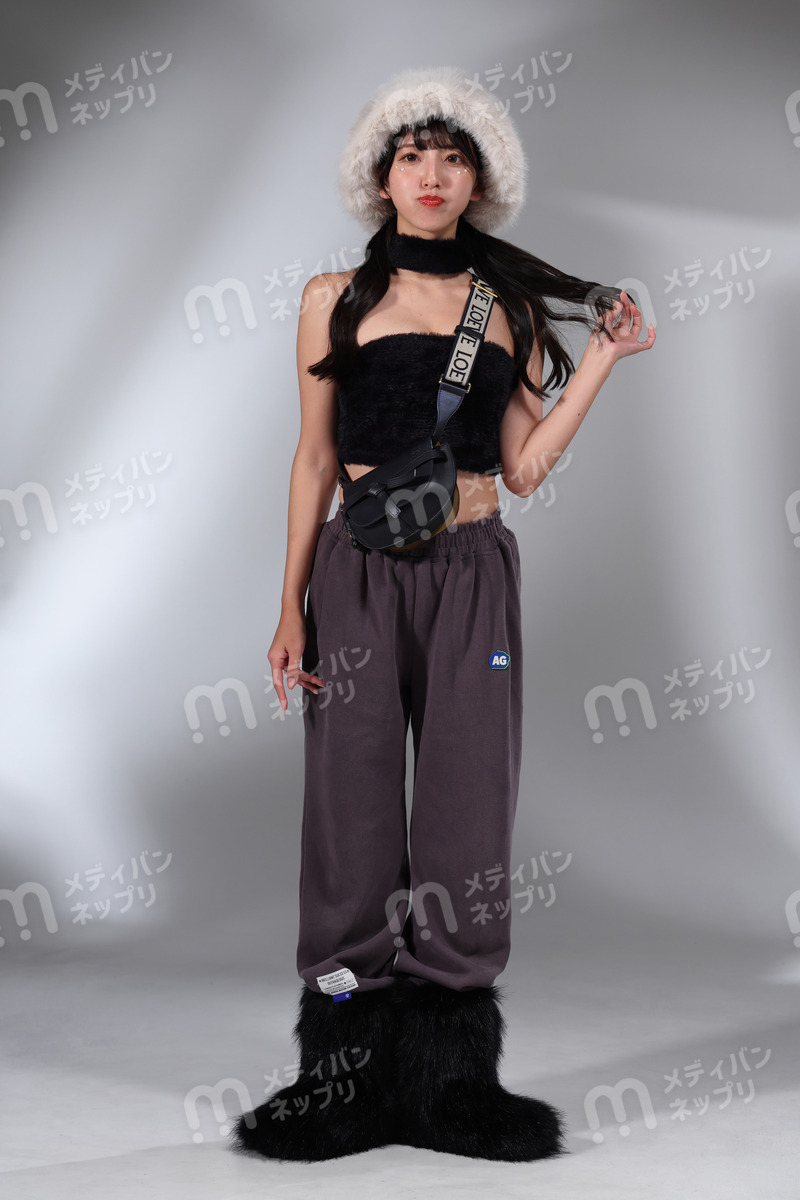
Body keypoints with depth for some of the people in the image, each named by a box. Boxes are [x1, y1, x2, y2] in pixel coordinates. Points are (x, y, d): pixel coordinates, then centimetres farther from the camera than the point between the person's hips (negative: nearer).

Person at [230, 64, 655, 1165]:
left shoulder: (514, 309, 10)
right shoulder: (337, 300, 7)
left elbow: (524, 467, 5)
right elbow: (315, 460, 7)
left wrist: (605, 356, 1)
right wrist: (292, 609, 2)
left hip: (475, 578, 1)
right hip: (359, 576, -1)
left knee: (469, 821, 2)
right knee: (354, 818, 0)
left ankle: (452, 1077, 12)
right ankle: (348, 1078, 10)